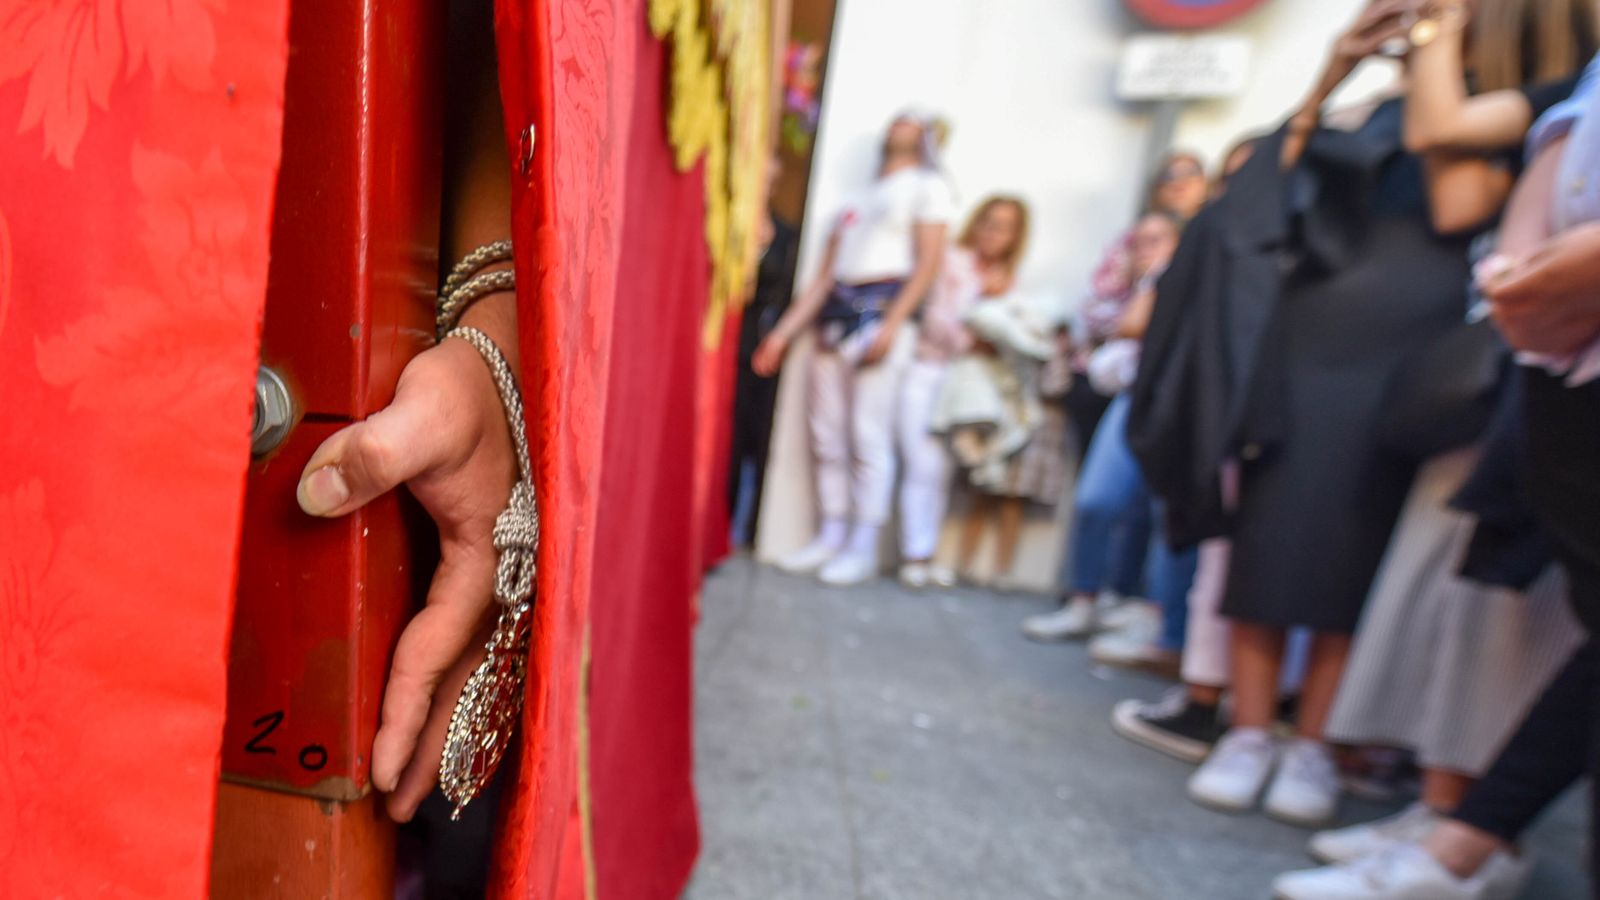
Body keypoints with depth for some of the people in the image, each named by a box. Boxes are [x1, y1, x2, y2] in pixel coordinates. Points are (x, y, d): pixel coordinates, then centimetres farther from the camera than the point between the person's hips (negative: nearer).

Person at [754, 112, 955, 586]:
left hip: (880, 310, -6)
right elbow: (823, 276, 21)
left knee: (869, 437, -10)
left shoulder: (927, 186, 10)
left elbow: (928, 262, -5)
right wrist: (783, 333, 14)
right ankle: (831, 537, 12)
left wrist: (892, 325, -18)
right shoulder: (858, 199, 27)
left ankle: (863, 549, -4)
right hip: (835, 316, 6)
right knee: (827, 435, 3)